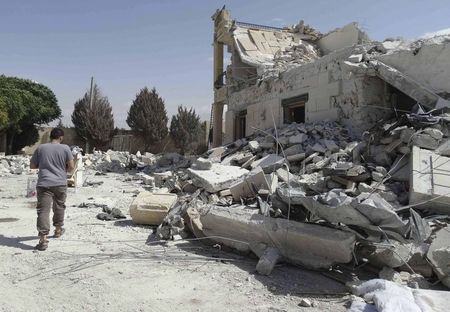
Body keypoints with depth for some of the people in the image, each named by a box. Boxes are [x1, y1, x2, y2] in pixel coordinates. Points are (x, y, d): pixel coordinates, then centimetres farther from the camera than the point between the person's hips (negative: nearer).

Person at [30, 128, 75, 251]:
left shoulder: (40, 148, 4)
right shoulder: (65, 148, -1)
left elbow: (32, 166, 11)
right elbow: (71, 167, -3)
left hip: (44, 184, 0)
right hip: (60, 183, 1)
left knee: (43, 210, -6)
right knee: (59, 207, 21)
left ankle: (43, 239, -15)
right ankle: (58, 229, 38)